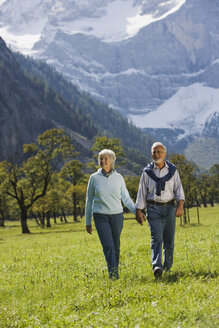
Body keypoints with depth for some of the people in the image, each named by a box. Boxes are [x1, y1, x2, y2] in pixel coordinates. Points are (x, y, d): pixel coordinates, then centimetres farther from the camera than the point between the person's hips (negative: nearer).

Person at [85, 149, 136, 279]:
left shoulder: (118, 178, 4)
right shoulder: (94, 178, 2)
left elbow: (126, 198, 10)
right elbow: (89, 200, 8)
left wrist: (136, 211, -3)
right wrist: (88, 222, 8)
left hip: (117, 215, 2)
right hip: (100, 216, -2)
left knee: (116, 246, 7)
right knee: (108, 245, -15)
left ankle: (115, 270, 23)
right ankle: (113, 273, -21)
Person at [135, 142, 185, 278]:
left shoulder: (172, 170, 9)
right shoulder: (147, 172, 6)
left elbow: (178, 189, 4)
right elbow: (142, 193, 8)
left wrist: (180, 205, -11)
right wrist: (139, 211, 1)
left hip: (169, 207, 2)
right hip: (153, 208, -2)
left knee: (169, 239, 4)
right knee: (156, 238, -15)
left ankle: (168, 265, 22)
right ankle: (157, 267, -25)